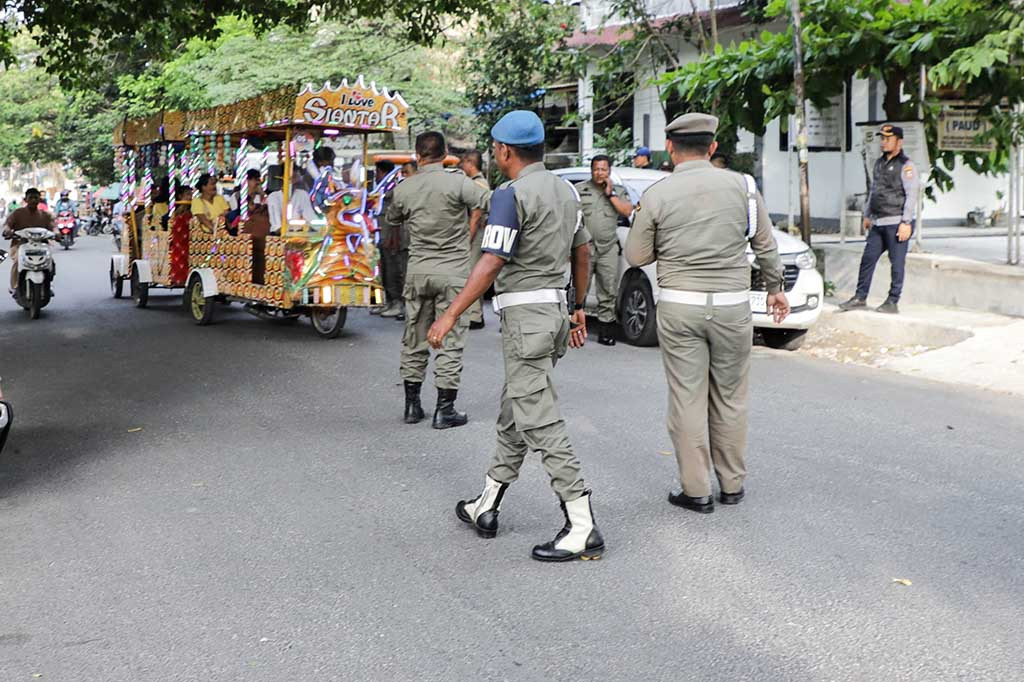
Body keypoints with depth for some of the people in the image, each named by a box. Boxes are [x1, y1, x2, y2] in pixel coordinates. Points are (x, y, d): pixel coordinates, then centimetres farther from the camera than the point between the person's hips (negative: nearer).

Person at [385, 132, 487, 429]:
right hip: (453, 271, -3)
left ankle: (412, 405, 20)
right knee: (450, 341, 2)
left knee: (414, 340, 13)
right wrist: (468, 233, 0)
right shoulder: (458, 183, -11)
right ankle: (444, 409, 3)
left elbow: (393, 219, 16)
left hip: (417, 271, 4)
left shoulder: (403, 188, 1)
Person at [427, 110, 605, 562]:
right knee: (513, 414, 17)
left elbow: (491, 264, -20)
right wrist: (578, 307, 27)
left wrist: (451, 315, -17)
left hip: (525, 312, -9)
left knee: (540, 422, -8)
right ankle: (486, 508, 28)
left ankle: (583, 528, -10)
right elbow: (582, 252, 18)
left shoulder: (511, 194, -14)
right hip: (556, 306, 9)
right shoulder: (564, 189, 13)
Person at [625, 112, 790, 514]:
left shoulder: (656, 195, -4)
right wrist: (775, 288, 22)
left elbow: (636, 257, 2)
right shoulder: (742, 186, 1)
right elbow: (766, 247, 8)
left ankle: (696, 491, 9)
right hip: (732, 305, 2)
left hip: (679, 307, -2)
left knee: (687, 399, 4)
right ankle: (732, 485, 22)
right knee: (729, 398, 13)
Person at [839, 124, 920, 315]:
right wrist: (867, 215, 21)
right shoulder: (879, 163, 15)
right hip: (878, 223, 7)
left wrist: (906, 222, -17)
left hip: (896, 223, -7)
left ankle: (893, 302, 5)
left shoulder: (905, 166, -8)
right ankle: (860, 297, 13)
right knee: (868, 259, 6)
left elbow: (912, 195, -13)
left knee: (897, 263, -1)